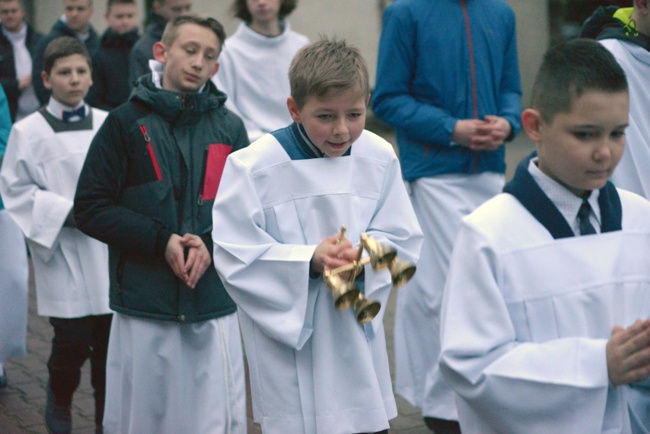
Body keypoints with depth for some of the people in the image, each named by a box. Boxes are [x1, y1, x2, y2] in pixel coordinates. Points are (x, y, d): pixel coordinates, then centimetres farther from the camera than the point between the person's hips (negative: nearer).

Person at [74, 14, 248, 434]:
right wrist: (161, 241, -12)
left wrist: (212, 243, -10)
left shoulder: (229, 127, 7)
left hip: (215, 307, 1)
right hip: (143, 306, -1)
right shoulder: (126, 122, 1)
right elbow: (91, 208, -2)